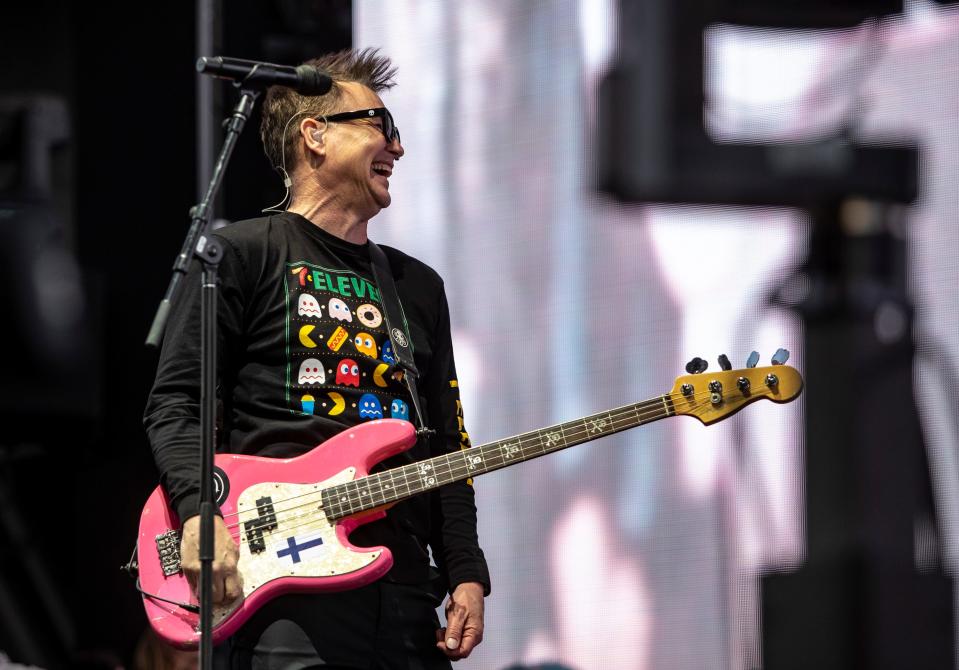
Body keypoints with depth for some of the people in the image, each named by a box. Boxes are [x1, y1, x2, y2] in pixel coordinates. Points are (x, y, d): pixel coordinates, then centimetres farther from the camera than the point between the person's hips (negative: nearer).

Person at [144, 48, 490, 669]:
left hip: (405, 588, 6)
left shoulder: (419, 287, 24)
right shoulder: (244, 255, 5)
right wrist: (199, 511, -18)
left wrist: (465, 573, 9)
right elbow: (174, 402, -1)